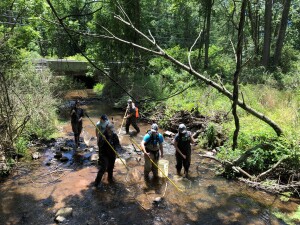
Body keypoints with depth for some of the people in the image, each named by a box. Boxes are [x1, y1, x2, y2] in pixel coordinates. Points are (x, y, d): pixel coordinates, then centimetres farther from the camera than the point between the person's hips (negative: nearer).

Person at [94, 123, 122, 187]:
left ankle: (110, 178, 44)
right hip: (104, 154, -3)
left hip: (112, 155, 3)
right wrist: (102, 140, -37)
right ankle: (97, 181, 6)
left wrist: (117, 150, -25)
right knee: (103, 168, -12)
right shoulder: (103, 135, -15)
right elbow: (100, 145, -18)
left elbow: (118, 144, -7)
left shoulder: (114, 135, -8)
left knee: (111, 167, 19)